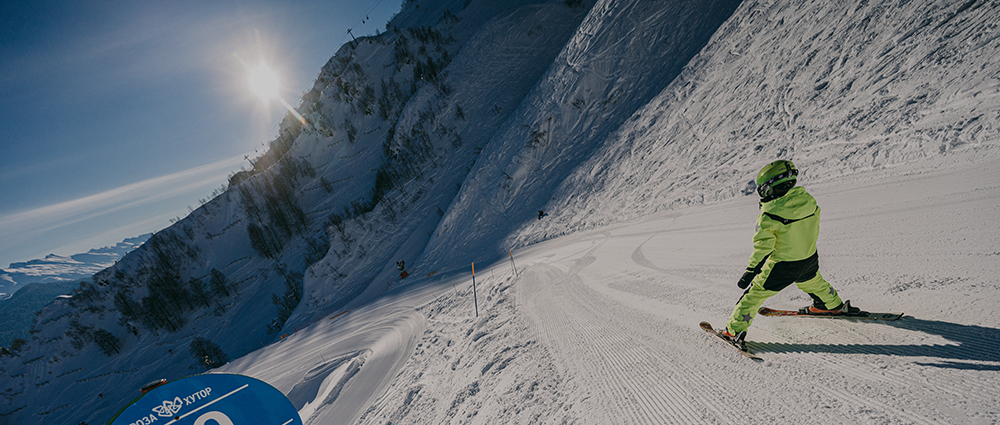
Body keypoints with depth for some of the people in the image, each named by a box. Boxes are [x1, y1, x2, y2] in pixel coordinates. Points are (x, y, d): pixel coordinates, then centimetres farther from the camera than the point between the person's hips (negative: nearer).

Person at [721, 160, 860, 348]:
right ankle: (835, 306, 62)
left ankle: (735, 330, 5)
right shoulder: (809, 200, -5)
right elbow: (814, 230, 9)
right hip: (810, 259, 7)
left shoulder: (770, 214, -26)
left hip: (783, 266, -6)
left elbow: (763, 246, -26)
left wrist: (750, 271, -20)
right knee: (813, 281, 37)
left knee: (755, 292, 4)